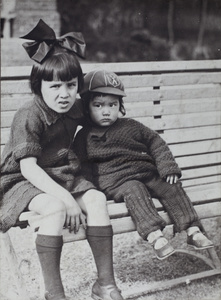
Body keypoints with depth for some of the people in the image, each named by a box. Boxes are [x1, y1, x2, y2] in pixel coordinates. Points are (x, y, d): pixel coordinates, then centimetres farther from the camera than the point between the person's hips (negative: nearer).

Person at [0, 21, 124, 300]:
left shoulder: (76, 109, 1)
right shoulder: (29, 116, -20)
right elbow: (28, 168, -26)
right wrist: (66, 198, -33)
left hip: (62, 177, 6)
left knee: (96, 199, -21)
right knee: (55, 208, -35)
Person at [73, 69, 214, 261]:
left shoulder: (131, 126, 11)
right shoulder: (85, 137, 6)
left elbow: (156, 143, 13)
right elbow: (82, 166, 7)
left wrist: (168, 167, 0)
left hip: (148, 173, 4)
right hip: (118, 182, -3)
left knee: (172, 188, -17)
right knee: (134, 191, -34)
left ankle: (194, 231, -16)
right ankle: (155, 236, -45)